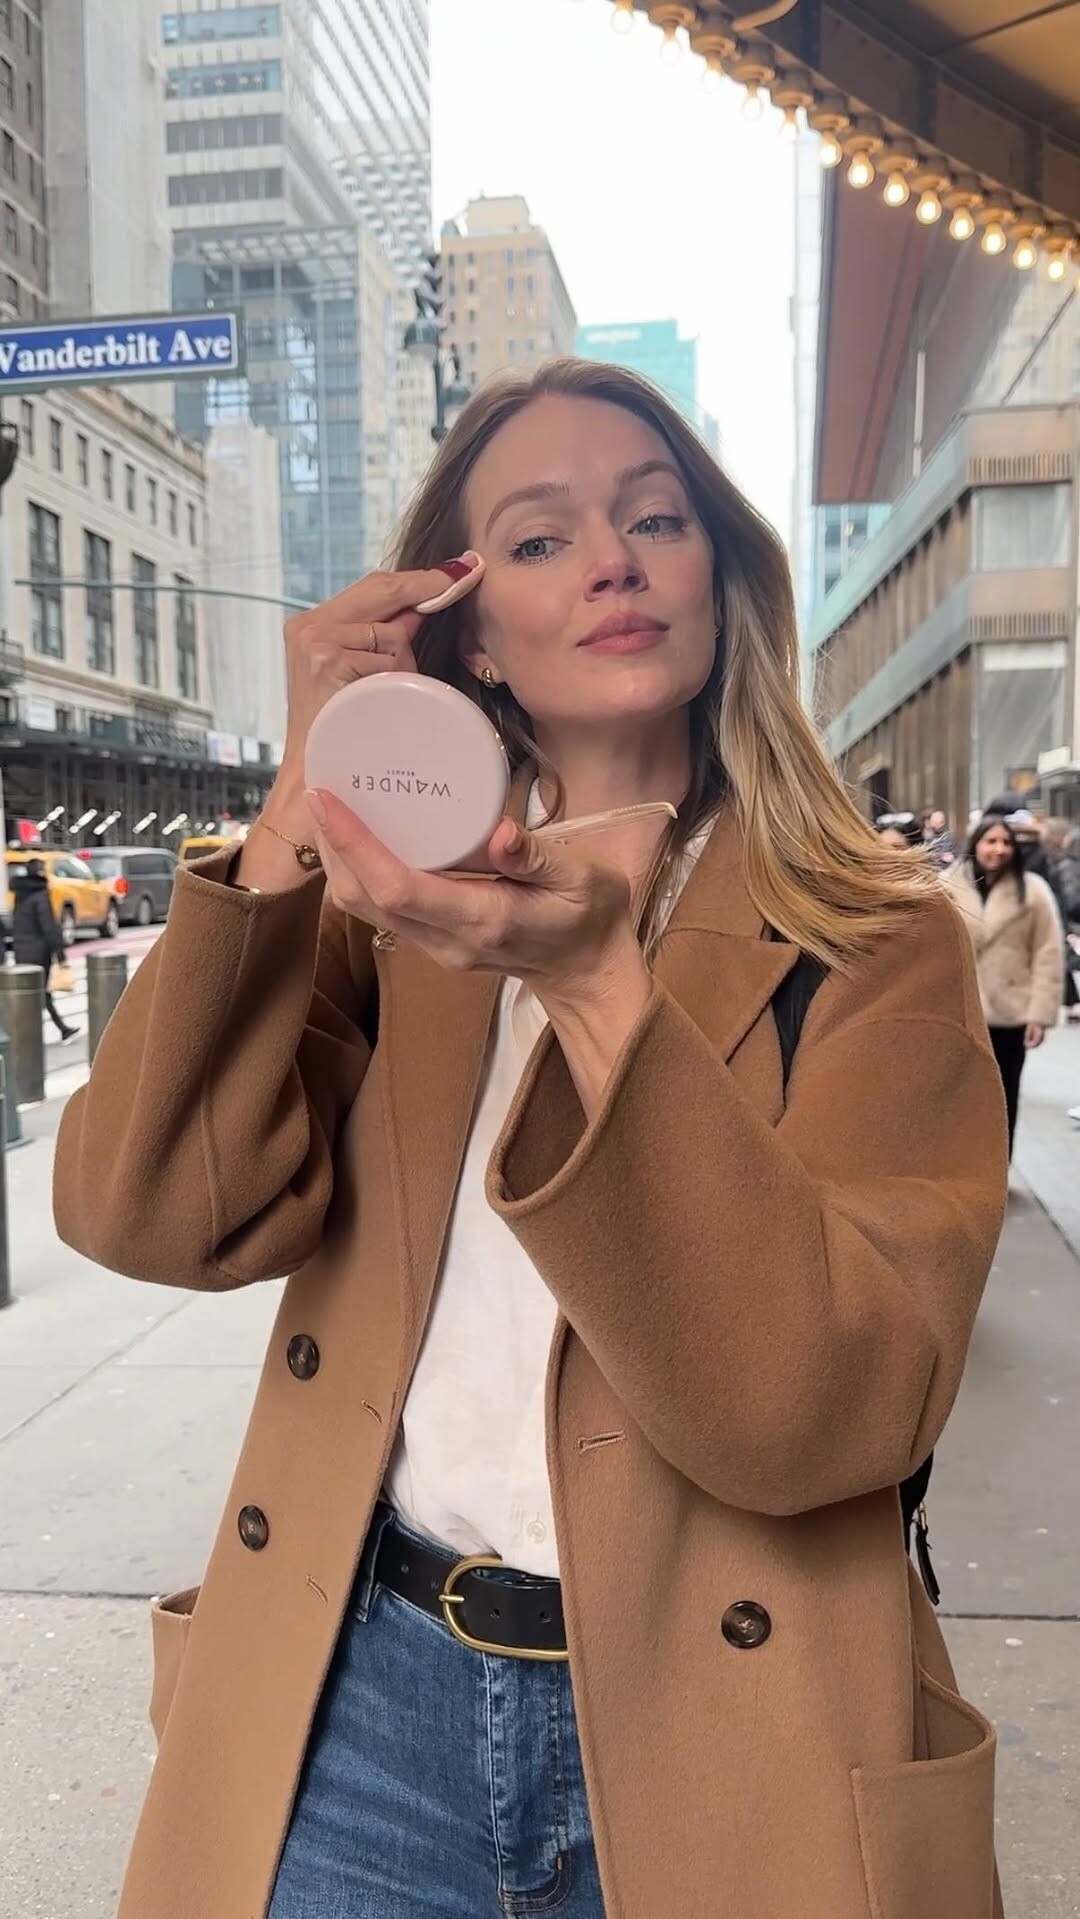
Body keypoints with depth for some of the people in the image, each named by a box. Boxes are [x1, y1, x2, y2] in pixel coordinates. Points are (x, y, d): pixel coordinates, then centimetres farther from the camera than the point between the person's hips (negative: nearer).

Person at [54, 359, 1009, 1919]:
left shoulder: (874, 942, -7)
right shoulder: (389, 909, 1)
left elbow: (831, 1408, -19)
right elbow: (150, 1214, -11)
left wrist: (595, 986, -31)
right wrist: (304, 804, -16)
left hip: (715, 1742, -1)